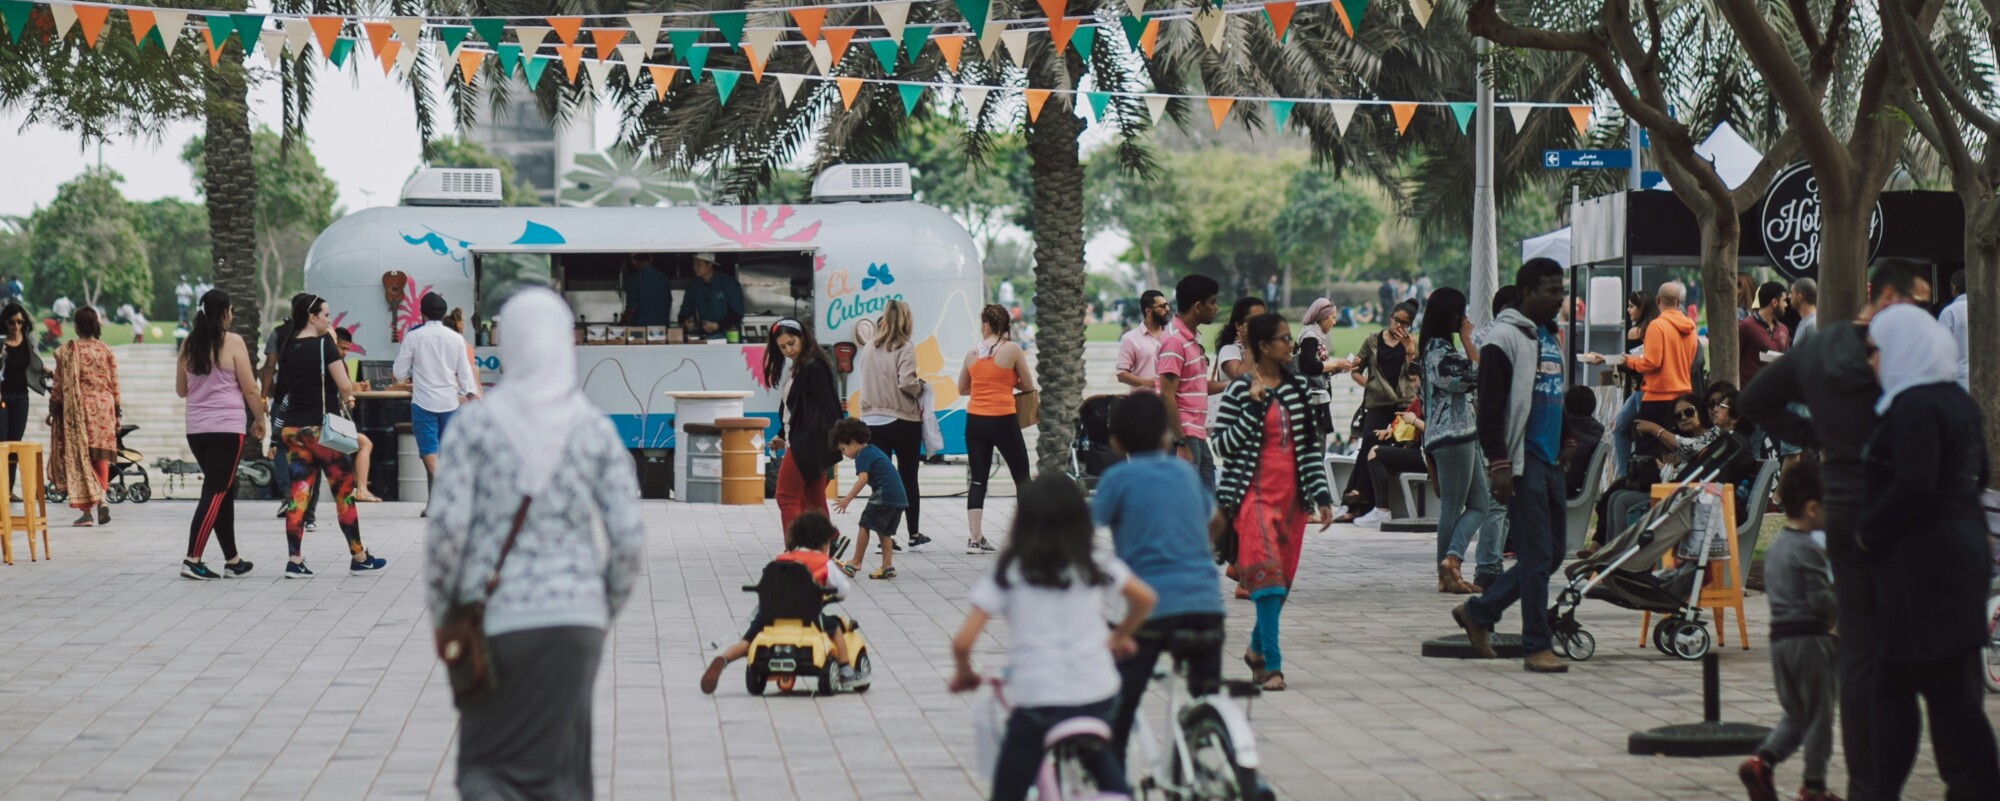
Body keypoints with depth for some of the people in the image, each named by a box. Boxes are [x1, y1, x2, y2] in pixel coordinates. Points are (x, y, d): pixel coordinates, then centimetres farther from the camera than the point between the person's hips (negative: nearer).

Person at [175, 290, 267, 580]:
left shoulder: (188, 344, 9)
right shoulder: (233, 342, -7)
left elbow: (180, 390, 17)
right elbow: (249, 389, -7)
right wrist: (259, 420, 6)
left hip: (196, 428, 6)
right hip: (226, 426, -6)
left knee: (224, 490, 15)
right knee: (216, 492, -4)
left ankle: (232, 560, 20)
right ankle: (192, 561, -10)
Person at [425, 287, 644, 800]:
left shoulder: (478, 423, -4)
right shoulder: (595, 430, 1)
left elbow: (446, 528, -10)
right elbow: (630, 538, -3)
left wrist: (440, 614, 3)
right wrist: (607, 611, 12)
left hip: (494, 620, -1)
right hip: (575, 617, 1)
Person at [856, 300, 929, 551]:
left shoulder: (869, 349, 4)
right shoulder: (905, 348, -11)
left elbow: (866, 381, 8)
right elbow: (906, 382, -20)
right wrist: (920, 387, 0)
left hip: (872, 420, 3)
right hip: (902, 420, -3)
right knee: (908, 478, 10)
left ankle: (884, 536, 3)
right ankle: (914, 535, 17)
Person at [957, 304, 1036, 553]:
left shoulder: (973, 353, 6)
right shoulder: (1012, 349, -6)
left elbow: (962, 389, 17)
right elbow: (1029, 386, 2)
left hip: (975, 421, 3)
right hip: (1002, 420, -3)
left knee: (977, 480, 6)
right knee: (1022, 476, 9)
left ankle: (975, 538, 0)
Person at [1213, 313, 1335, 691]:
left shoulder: (1299, 387, 11)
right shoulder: (1240, 390, -4)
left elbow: (1310, 445, 12)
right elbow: (1224, 444, -6)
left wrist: (1321, 496, 7)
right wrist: (1254, 407, -15)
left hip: (1290, 495, 5)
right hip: (1254, 493, -5)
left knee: (1283, 576, 8)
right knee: (1268, 573, -16)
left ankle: (1257, 647, 29)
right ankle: (1272, 665, -18)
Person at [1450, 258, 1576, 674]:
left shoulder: (1551, 339, 18)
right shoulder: (1506, 339, -9)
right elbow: (1489, 408, -13)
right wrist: (1498, 464, -18)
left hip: (1550, 462, 9)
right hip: (1523, 463, -9)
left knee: (1549, 555, 10)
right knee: (1537, 557, -7)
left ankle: (1477, 612, 23)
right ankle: (1537, 647, 0)